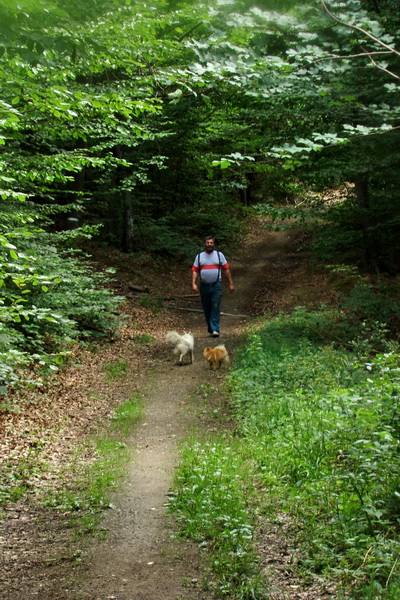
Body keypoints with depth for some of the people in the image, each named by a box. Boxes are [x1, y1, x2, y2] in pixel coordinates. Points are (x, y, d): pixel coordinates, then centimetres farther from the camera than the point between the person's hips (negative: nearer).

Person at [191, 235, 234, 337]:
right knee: (206, 309, 6)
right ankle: (210, 329, 19)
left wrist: (231, 283, 3)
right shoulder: (199, 256, 9)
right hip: (204, 286, 2)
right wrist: (193, 283, -8)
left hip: (216, 285, -2)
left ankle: (215, 330, -14)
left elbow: (226, 269, 7)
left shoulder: (219, 255, 7)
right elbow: (195, 271, 5)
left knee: (215, 307, -11)